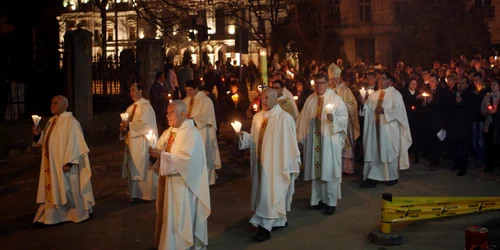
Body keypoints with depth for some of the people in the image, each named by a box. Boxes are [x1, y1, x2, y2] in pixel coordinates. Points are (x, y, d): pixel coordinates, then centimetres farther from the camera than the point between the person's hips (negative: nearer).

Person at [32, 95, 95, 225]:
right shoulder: (52, 121, 11)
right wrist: (38, 134, -1)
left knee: (68, 189, 2)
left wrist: (68, 162, -24)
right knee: (54, 189, 12)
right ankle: (55, 215, 22)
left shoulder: (70, 122, -15)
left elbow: (72, 143, -20)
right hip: (52, 163, 8)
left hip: (64, 163, -8)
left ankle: (78, 214, 18)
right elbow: (47, 141, 19)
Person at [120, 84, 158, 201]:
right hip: (132, 142, 8)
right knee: (133, 168, 9)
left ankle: (147, 194, 7)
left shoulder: (146, 106, -7)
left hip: (143, 142, -7)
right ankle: (135, 194, 18)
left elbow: (144, 123, -19)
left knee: (143, 168, -3)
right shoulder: (130, 108, 16)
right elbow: (127, 124, 15)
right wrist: (124, 128, -7)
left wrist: (129, 125, -13)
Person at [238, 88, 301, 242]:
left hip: (276, 163, -7)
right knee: (270, 192, 14)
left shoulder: (284, 118, -12)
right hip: (261, 161, 7)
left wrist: (292, 164, -11)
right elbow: (254, 139, 11)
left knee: (270, 192, -6)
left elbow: (290, 143, -11)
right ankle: (280, 221, 30)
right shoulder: (257, 117, 7)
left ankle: (265, 227, -1)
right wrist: (243, 136, -9)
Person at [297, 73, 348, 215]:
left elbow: (344, 117, -8)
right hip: (314, 141, 4)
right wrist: (302, 137, 5)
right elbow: (304, 119, 10)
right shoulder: (310, 100, 9)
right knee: (316, 170, 10)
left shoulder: (335, 99, -4)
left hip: (329, 141, -4)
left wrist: (333, 118, -27)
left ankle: (331, 202, 6)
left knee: (329, 170, -1)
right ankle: (319, 199, 21)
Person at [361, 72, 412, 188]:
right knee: (374, 152, 2)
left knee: (390, 152, 4)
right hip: (376, 128, 5)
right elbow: (367, 108, 8)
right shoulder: (374, 95, 13)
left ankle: (393, 177, 20)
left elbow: (398, 110, -14)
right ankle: (372, 178, 2)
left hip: (389, 129, -5)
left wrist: (384, 110, -17)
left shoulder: (395, 94, -3)